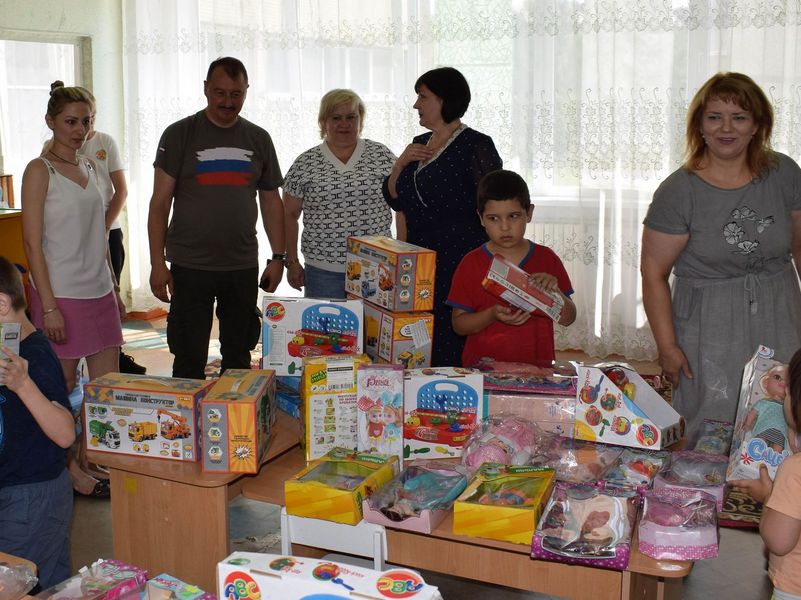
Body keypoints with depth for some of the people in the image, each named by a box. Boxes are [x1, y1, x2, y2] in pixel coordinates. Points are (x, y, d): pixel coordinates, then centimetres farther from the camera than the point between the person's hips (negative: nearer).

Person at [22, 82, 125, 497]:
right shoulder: (40, 170, -8)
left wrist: (113, 289, 17)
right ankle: (71, 470, 17)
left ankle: (91, 461, 24)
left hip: (99, 291, 7)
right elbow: (33, 242, -12)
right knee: (64, 388, 3)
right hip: (62, 293, -7)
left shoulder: (88, 167, 13)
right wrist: (48, 305, -17)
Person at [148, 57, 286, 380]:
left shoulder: (258, 139, 9)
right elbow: (160, 202, -3)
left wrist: (278, 257, 6)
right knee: (189, 360, 1)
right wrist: (157, 263, -9)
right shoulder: (180, 134, -1)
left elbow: (271, 201, 13)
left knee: (239, 357, 11)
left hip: (243, 267, 3)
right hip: (190, 267, -3)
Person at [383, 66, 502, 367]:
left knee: (450, 351, -7)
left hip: (459, 261, -7)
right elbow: (395, 200, 20)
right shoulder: (419, 145, 15)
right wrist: (400, 164, 3)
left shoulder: (475, 145, -8)